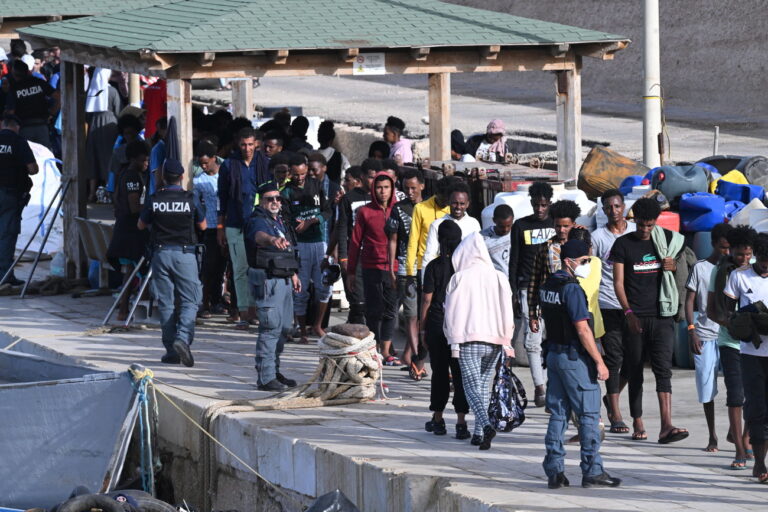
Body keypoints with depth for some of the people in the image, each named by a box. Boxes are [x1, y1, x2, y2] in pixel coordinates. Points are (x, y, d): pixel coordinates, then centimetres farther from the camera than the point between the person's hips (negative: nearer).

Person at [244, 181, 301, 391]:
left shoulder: (281, 220, 16)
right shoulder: (258, 220, -13)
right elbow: (259, 236, -38)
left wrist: (293, 274, 28)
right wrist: (272, 240, -59)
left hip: (284, 279, 9)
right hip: (267, 279, -9)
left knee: (285, 327, 15)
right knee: (271, 327, -11)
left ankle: (274, 370, 28)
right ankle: (266, 378, -9)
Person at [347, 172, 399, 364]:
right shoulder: (365, 212, 3)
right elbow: (355, 242, 5)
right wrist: (351, 271, 4)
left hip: (393, 267, 2)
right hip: (372, 267, -2)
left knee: (390, 310, 3)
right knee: (374, 311, 1)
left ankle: (386, 351, 9)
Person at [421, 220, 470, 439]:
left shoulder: (434, 266, -6)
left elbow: (427, 299, -4)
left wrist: (422, 328, 5)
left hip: (437, 324, -1)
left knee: (439, 372, 10)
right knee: (460, 373, 3)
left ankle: (438, 419, 17)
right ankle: (461, 421, -2)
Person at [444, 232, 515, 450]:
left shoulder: (459, 278, -3)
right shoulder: (499, 278, 5)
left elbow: (453, 313, -3)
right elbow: (507, 312, 6)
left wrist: (454, 342, 2)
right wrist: (507, 342, 12)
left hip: (469, 339, -4)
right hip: (494, 340, 4)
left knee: (472, 386, -5)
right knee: (485, 385, 16)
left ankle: (486, 425, -28)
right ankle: (479, 433, 15)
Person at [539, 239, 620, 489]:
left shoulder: (547, 286, 10)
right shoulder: (571, 289, -17)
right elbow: (582, 329, -20)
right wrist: (599, 362, -16)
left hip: (553, 353, 8)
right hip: (574, 357, -8)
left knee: (558, 413, 10)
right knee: (589, 414, -2)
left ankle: (554, 471, 9)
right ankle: (592, 471, -1)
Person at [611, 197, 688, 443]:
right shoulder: (623, 244, 4)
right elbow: (618, 281, -1)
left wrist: (673, 266, -5)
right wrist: (628, 312, -14)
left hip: (662, 315, 0)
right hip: (635, 318, 0)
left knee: (663, 368, -12)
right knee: (634, 372, 5)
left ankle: (666, 426, -21)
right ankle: (637, 423, 17)